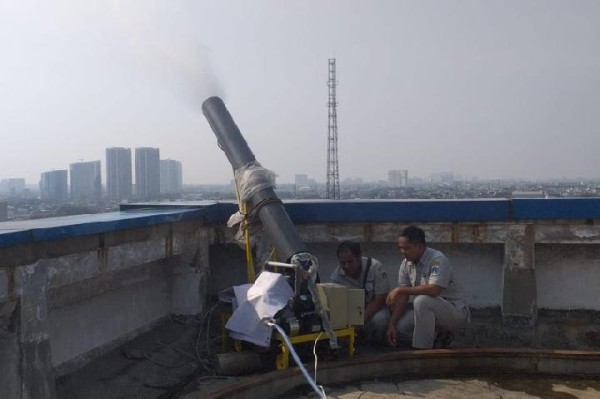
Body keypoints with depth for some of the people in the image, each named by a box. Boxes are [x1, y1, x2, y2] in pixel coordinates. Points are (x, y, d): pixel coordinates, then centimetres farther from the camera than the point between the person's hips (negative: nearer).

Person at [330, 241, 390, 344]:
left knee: (379, 319, -36)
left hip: (376, 308, -2)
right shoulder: (336, 276, -16)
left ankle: (376, 339, 0)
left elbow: (380, 299, -21)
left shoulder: (375, 267, -22)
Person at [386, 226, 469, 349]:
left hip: (455, 312, -7)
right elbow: (403, 297, -1)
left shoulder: (437, 259, -21)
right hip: (428, 311, 8)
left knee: (422, 300, -34)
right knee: (400, 325, -14)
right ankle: (439, 336, 9)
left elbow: (434, 289, -36)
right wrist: (392, 325, -12)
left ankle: (422, 349, -20)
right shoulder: (406, 264, 0)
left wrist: (400, 290, -31)